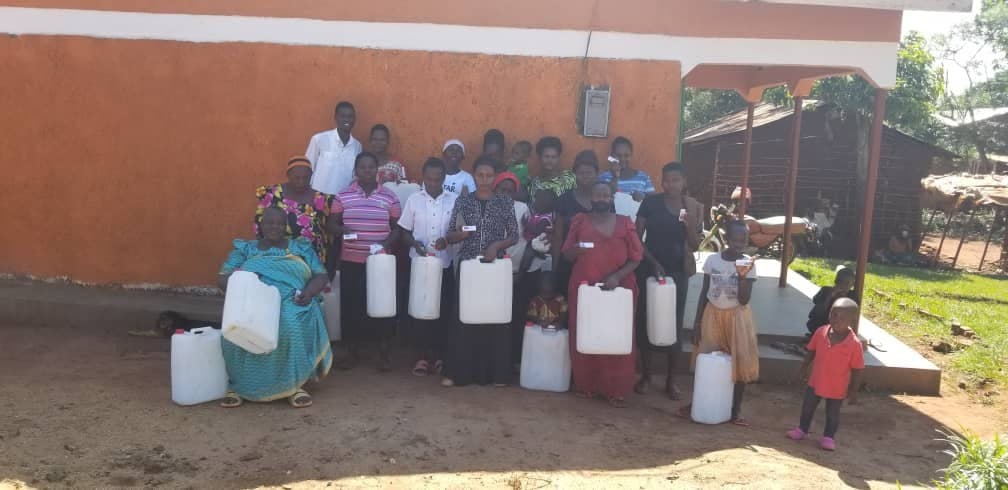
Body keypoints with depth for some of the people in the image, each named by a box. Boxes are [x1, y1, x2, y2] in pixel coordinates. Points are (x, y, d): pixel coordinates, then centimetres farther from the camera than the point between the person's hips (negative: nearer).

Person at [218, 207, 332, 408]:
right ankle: (239, 384, -13)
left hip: (291, 303, -1)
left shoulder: (301, 247, 17)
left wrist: (309, 292, -11)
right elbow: (224, 278, 9)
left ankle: (294, 383, -19)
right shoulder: (245, 249, 18)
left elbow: (321, 276, 10)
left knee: (293, 328, -34)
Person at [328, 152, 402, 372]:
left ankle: (383, 354, 15)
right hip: (351, 261, 1)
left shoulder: (390, 197, 1)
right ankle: (354, 352, 19)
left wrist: (387, 243, -13)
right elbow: (332, 225, 6)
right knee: (350, 305, 4)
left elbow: (396, 228, 5)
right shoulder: (342, 196, 2)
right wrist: (343, 231, -15)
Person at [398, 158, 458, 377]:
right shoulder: (413, 200, 1)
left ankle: (440, 355, 17)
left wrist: (448, 239, -17)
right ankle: (422, 355, 14)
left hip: (445, 264, 0)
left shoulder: (454, 200, 0)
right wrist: (415, 243, -14)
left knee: (444, 310, 4)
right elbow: (405, 231, 5)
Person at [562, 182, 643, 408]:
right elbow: (567, 254, 8)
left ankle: (616, 390, 8)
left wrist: (617, 276, -14)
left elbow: (636, 257, 1)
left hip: (619, 289, -1)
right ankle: (585, 385, 17)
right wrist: (575, 250, -15)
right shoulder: (579, 222, 9)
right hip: (584, 289, 1)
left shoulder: (625, 223, 5)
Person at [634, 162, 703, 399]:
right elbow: (637, 238, -4)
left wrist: (690, 222, -16)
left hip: (678, 271, 1)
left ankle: (671, 380, 18)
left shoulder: (693, 207, 1)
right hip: (649, 268, -1)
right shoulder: (650, 202, -4)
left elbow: (694, 246, 1)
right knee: (645, 320, 4)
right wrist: (653, 262, -13)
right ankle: (645, 376, 19)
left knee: (674, 324, 5)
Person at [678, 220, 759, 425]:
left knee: (741, 361, 2)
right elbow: (704, 292, 1)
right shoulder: (712, 260, -6)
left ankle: (736, 409, 16)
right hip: (713, 314, 1)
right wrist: (697, 322, 0)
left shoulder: (748, 264, -9)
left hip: (736, 316, -1)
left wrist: (742, 276, -27)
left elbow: (744, 300, -14)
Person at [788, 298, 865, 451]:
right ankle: (802, 429, 39)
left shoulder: (855, 344, -22)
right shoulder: (820, 332, -15)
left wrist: (853, 391, -9)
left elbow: (857, 370, -13)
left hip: (837, 388, -3)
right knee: (807, 407, 18)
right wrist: (804, 367, 6)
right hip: (816, 382, 3)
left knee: (833, 413, 15)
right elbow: (811, 351, 2)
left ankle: (829, 436, 36)